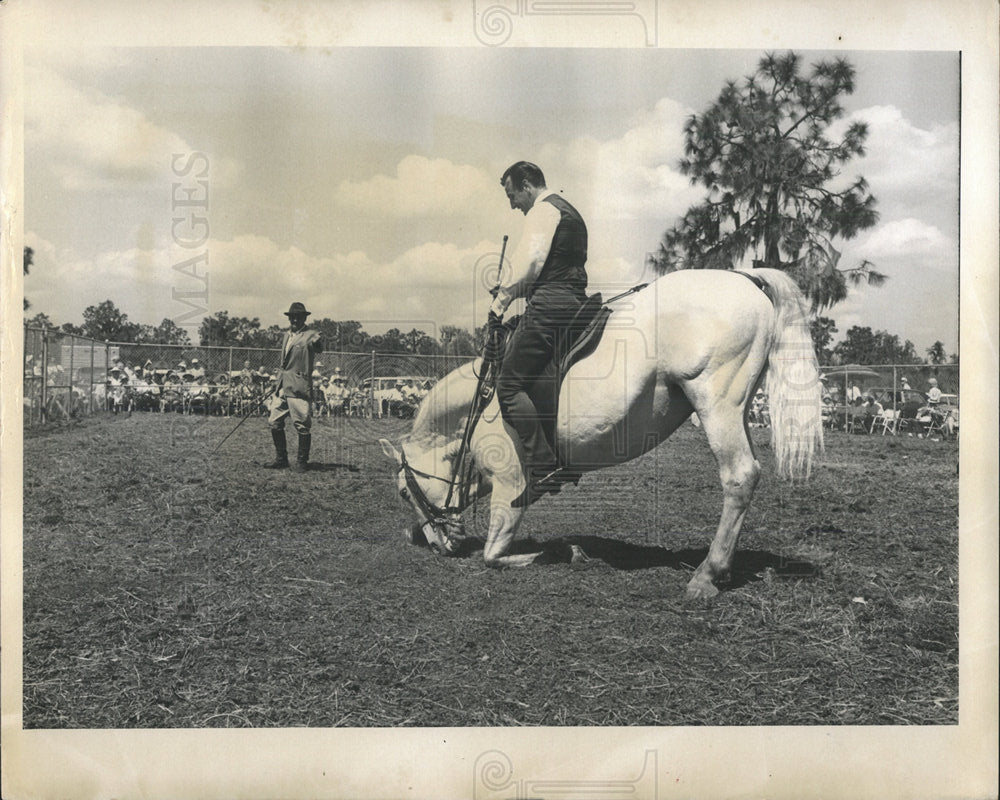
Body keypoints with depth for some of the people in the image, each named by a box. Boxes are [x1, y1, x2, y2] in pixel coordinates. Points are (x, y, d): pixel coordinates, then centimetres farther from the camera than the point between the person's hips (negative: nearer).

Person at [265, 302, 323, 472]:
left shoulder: (310, 335, -5)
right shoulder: (286, 336, 19)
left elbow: (319, 349, -28)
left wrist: (316, 343, -51)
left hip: (299, 388, -8)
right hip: (282, 387, 8)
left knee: (302, 426, -5)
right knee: (274, 423, 9)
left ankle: (302, 462, 5)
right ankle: (281, 459, 21)